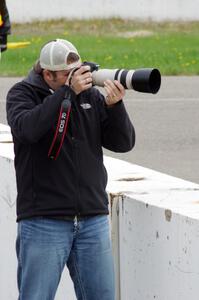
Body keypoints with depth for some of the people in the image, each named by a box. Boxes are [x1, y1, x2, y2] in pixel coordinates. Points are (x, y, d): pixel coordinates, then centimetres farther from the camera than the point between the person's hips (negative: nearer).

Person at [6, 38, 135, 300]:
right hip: (43, 222, -4)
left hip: (93, 220, 4)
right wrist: (68, 91, -22)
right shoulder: (22, 94, 0)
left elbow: (123, 143, 6)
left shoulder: (90, 95, 10)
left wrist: (114, 105, -12)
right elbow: (26, 128, -22)